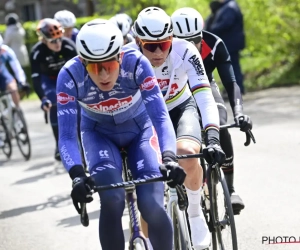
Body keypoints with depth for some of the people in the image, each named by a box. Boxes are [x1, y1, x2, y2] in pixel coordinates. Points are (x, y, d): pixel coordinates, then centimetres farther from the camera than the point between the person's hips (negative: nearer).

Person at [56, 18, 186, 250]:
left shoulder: (136, 63, -32)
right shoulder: (70, 75, -30)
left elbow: (160, 116, -33)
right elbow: (67, 136, -30)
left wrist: (168, 158, -49)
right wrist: (77, 175, -47)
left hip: (139, 129, 0)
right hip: (99, 133, 0)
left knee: (152, 206, -17)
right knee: (112, 201, -25)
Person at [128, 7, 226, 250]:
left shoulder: (185, 51, -29)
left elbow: (205, 97, -35)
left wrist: (213, 138, -48)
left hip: (180, 108, -1)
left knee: (187, 154, -33)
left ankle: (195, 213, -6)